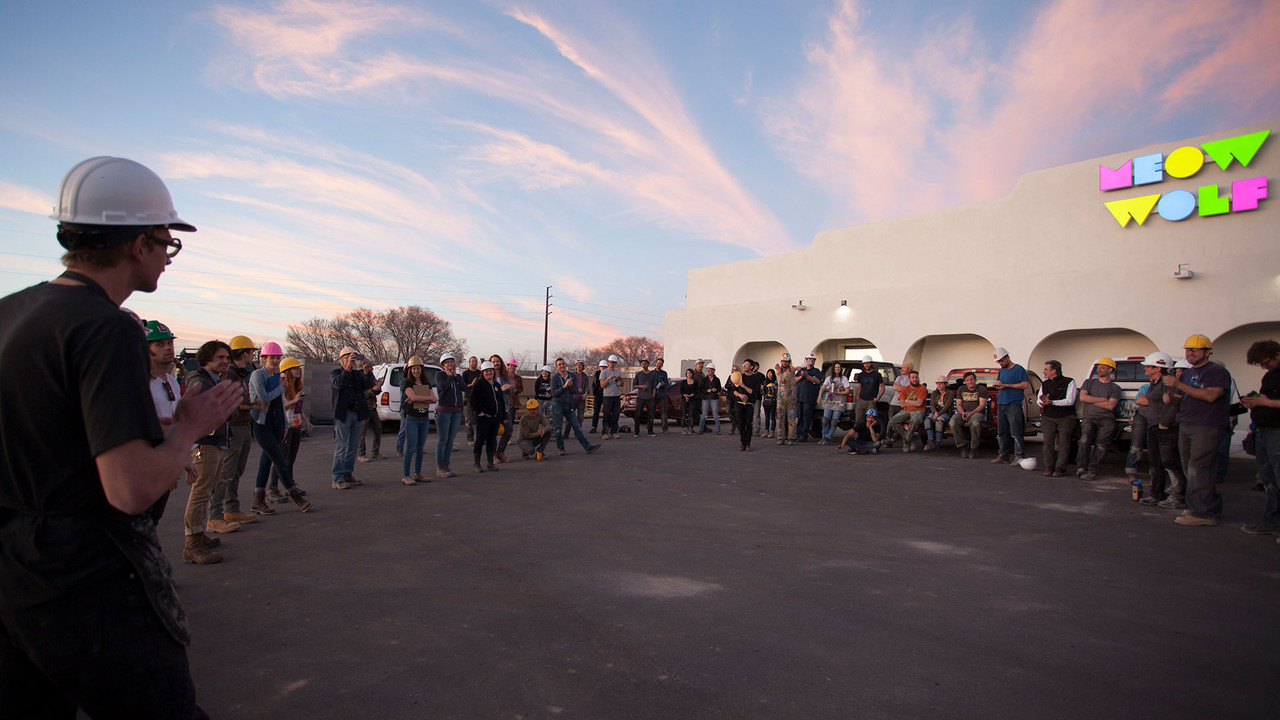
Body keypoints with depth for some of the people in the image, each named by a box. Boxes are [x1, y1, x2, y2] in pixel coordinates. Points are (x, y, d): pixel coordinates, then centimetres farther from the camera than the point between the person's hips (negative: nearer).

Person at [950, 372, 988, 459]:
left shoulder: (982, 389, 6)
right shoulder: (961, 389, 18)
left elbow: (982, 405, -4)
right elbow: (958, 404, 11)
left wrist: (971, 413, -20)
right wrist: (962, 413, -12)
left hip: (977, 412, -3)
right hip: (963, 412, 3)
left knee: (975, 423, -40)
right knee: (953, 422, -31)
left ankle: (973, 449, -24)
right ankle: (963, 447, -19)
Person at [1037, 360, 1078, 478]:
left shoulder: (1069, 382, -1)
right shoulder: (1044, 384, 15)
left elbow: (1070, 401, -11)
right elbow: (1039, 400, 9)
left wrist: (1051, 402, -21)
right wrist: (1043, 400, -16)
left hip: (1066, 418, -4)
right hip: (1048, 418, 4)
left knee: (1063, 442, -10)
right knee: (1048, 442, -7)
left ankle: (1060, 468, -11)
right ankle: (1048, 467, -6)